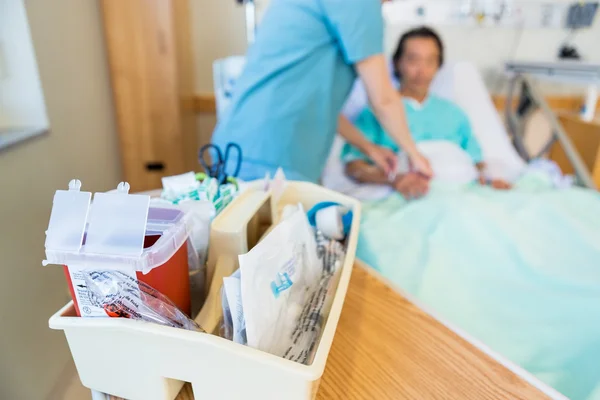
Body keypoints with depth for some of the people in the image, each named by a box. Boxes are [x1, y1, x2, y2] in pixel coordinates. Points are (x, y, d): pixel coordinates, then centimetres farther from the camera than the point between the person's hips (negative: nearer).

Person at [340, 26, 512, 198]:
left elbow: (477, 162, 20)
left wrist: (487, 179, -4)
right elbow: (353, 166, -3)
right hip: (413, 196, -4)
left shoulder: (453, 113, 24)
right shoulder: (377, 111, 8)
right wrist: (393, 179, -22)